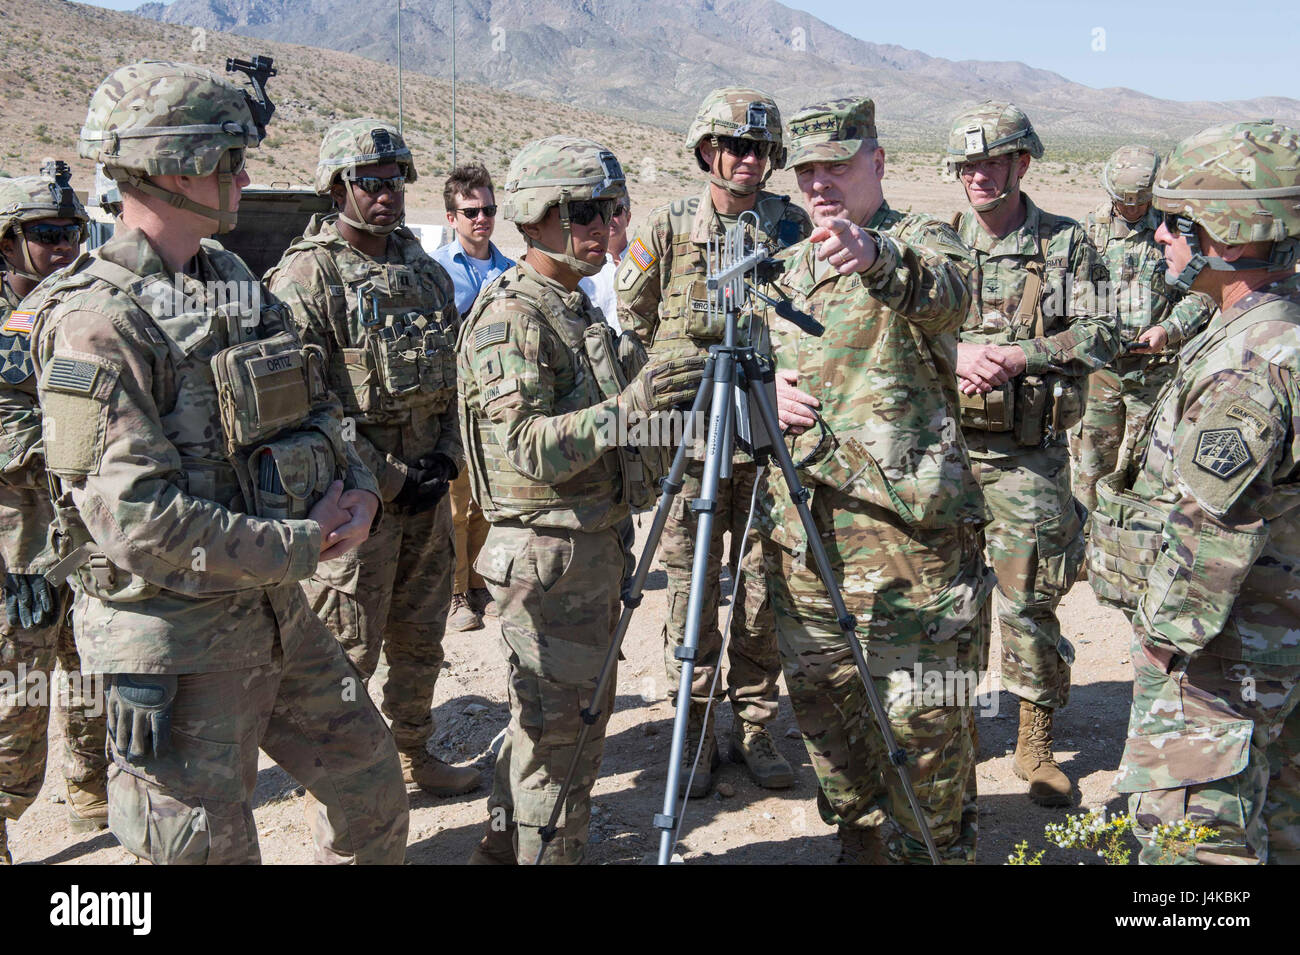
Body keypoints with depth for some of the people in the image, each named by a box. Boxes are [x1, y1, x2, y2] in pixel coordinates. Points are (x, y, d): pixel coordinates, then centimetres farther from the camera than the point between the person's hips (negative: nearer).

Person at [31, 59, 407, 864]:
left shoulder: (236, 281, 7)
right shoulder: (96, 321, -19)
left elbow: (315, 408, 15)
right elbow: (135, 516, -26)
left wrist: (357, 488, -5)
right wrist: (299, 546, -19)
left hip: (276, 609, 8)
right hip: (176, 638, -7)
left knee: (372, 786, 19)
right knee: (209, 847, 9)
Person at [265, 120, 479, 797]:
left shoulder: (426, 271, 10)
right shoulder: (305, 278, -12)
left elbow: (456, 377, 15)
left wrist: (447, 454, 0)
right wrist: (388, 479, -17)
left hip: (427, 484, 7)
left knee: (420, 638, 18)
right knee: (345, 652, 4)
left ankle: (413, 754, 36)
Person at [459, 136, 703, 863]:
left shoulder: (579, 306, 13)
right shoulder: (510, 318, -15)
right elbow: (527, 449, -25)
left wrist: (658, 394, 9)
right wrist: (626, 406, -33)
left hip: (597, 545, 10)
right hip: (549, 554, -10)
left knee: (585, 717, 19)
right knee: (557, 733, -1)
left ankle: (508, 849, 34)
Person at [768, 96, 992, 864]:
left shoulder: (922, 241, -4)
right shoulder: (790, 266, 16)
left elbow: (948, 294, -28)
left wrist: (878, 257, -49)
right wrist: (768, 391, 1)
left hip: (905, 521, -6)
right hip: (803, 525, 7)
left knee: (924, 712, 0)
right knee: (821, 698, 14)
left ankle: (939, 848, 22)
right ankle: (863, 839, 34)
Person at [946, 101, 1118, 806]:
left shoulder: (1066, 243, 2)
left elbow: (1100, 335, -4)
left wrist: (1019, 356, -17)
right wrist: (954, 355, -17)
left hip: (1030, 456, -1)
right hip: (944, 446, 1)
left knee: (1032, 600, 5)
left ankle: (1036, 742, 21)